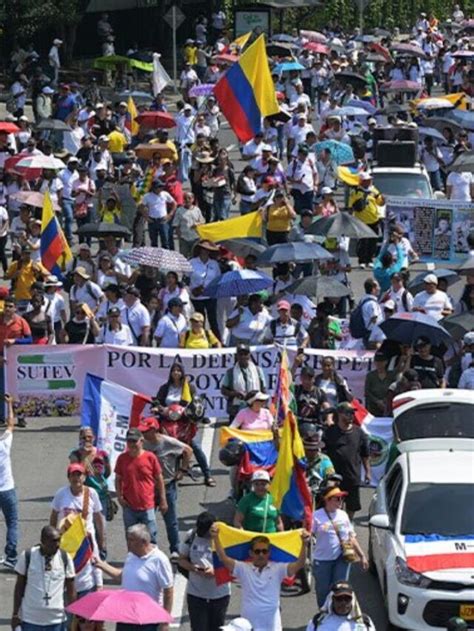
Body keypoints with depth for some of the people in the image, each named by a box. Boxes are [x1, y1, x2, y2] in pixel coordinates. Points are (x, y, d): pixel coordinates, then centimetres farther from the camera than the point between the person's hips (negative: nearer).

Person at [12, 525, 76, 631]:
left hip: (56, 619, 1)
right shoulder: (27, 556, -7)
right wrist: (15, 614, 0)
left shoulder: (65, 558, -3)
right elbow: (19, 587, 1)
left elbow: (70, 590, 4)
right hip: (30, 619, -1)